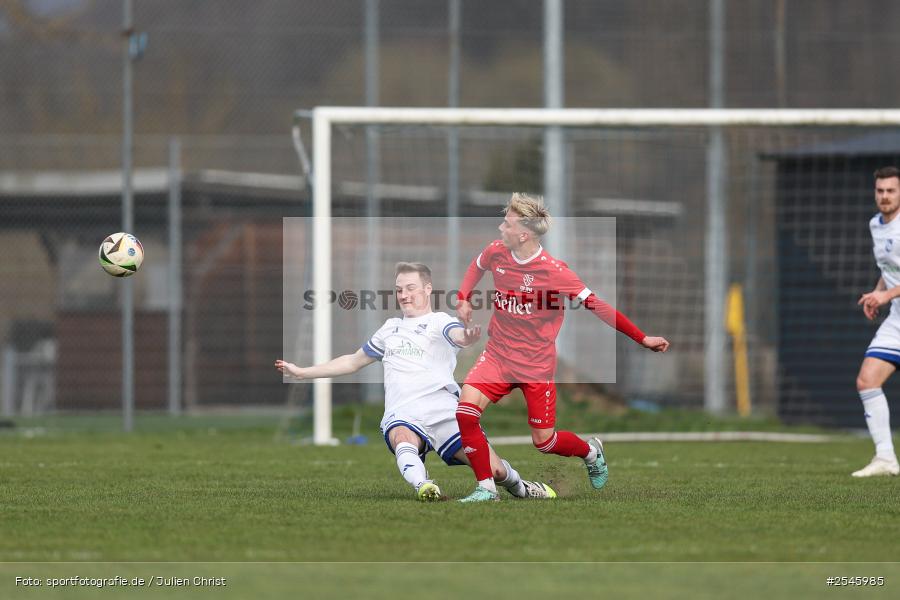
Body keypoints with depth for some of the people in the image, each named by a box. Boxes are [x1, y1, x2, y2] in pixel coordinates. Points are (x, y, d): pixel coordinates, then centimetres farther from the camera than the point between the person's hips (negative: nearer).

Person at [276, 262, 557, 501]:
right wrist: (301, 372, 39)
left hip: (442, 410, -3)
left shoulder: (439, 321, 7)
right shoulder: (391, 328, 26)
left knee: (493, 469, -12)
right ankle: (423, 486, -63)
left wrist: (468, 337, -45)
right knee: (403, 439, -36)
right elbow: (353, 361, 39)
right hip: (401, 415, 3)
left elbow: (456, 334, -18)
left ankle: (519, 487, 23)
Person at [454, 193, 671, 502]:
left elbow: (597, 306, -16)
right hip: (498, 355, 4)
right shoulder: (496, 252, -5)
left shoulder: (554, 272, -20)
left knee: (544, 440, 0)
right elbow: (477, 266, 21)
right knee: (466, 410, -19)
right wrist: (464, 298, 4)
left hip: (537, 364, -4)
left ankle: (590, 451, 34)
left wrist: (642, 338, -18)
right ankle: (486, 487, -5)